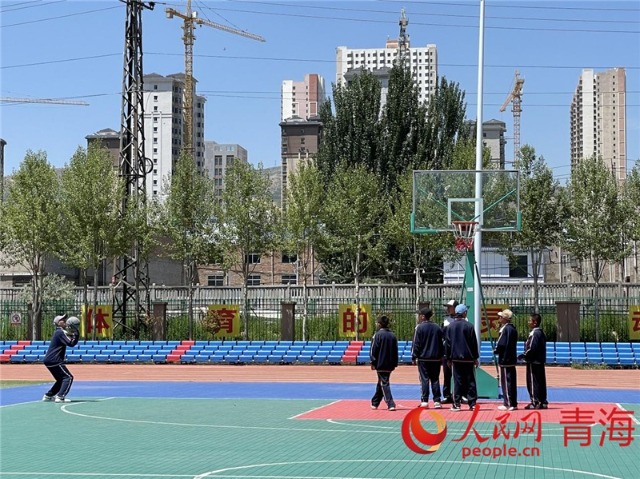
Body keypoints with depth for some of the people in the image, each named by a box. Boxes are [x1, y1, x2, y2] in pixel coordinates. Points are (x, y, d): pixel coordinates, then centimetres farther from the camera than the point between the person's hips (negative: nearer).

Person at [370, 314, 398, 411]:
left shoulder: (378, 335, -9)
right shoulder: (392, 335, 8)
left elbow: (373, 350, -10)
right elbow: (395, 351, 11)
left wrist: (373, 362, -3)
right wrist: (394, 364, 16)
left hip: (381, 364, -6)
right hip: (390, 364, 6)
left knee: (384, 384, -5)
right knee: (380, 383, 18)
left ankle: (391, 404, -17)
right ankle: (375, 403, 29)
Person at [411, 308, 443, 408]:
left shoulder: (419, 327, -8)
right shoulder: (437, 327, 6)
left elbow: (416, 344, -8)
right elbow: (441, 343, 11)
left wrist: (414, 357, -2)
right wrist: (441, 356, 18)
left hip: (423, 358, -4)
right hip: (435, 358, 4)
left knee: (424, 379, 0)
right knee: (435, 379, 7)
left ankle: (424, 401, -2)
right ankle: (437, 401, 5)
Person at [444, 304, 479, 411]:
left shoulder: (450, 326, 2)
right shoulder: (469, 326, -7)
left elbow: (447, 343, 5)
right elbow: (474, 343, -4)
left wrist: (448, 358, 12)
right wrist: (476, 358, 4)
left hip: (456, 358, 2)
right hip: (468, 358, -2)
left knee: (457, 381, 5)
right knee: (470, 381, 4)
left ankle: (456, 404, 3)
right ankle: (472, 403, 4)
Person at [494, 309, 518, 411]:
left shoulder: (505, 329, -16)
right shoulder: (513, 328, 11)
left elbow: (501, 344, -20)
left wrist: (495, 351, -2)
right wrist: (498, 349, 12)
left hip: (505, 359, -9)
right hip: (512, 358, 9)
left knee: (506, 381, -3)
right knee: (512, 381, 13)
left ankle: (508, 404, -1)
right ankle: (513, 403, 18)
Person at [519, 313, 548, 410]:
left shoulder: (535, 333, -16)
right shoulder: (540, 332, 14)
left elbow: (532, 348, -20)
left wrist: (523, 356, -8)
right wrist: (525, 355, 17)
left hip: (533, 362, -10)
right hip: (540, 361, 10)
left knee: (533, 382, -4)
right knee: (541, 382, 11)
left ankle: (535, 402, -2)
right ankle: (542, 402, 15)